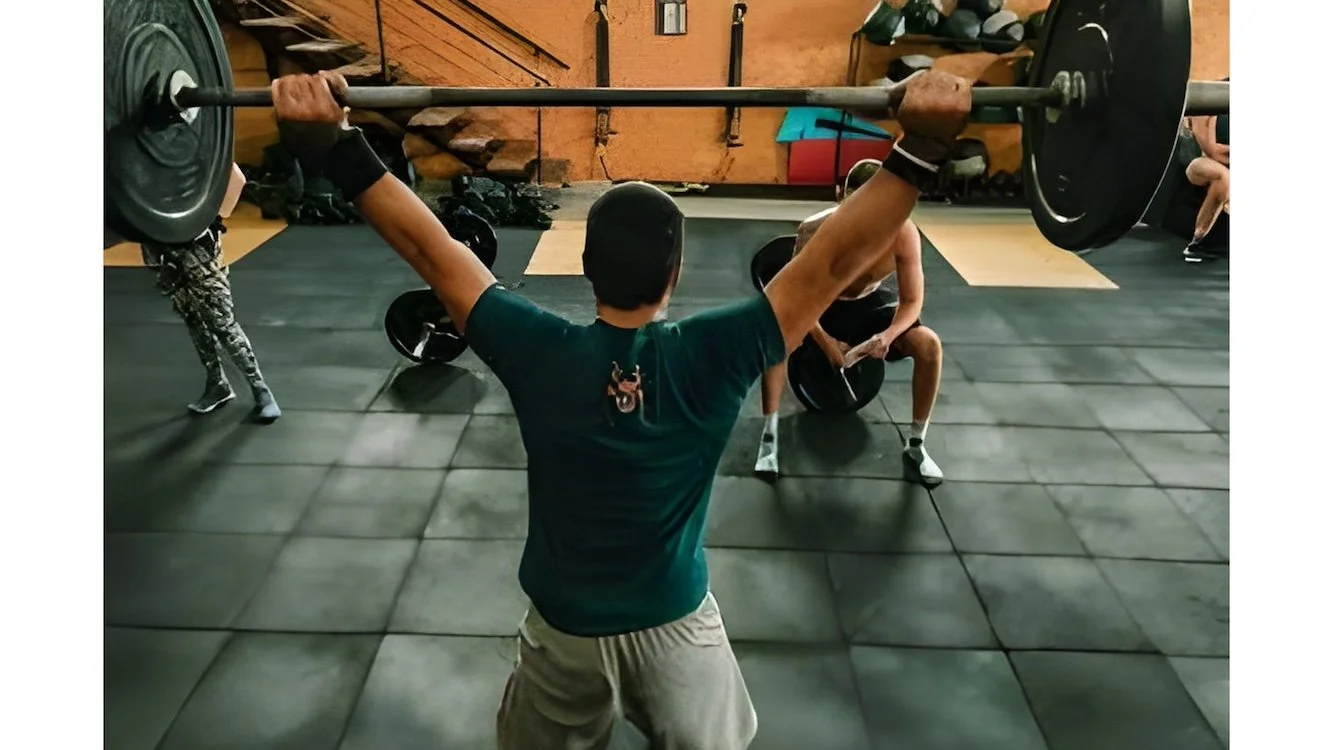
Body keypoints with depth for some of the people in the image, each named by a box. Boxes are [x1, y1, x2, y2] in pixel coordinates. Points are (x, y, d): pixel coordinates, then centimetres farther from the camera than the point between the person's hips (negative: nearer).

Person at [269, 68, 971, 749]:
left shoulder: (537, 354, -22)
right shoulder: (712, 359, -24)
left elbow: (430, 249, -18)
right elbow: (833, 260, -24)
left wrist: (334, 151, -17)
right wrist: (920, 149, -26)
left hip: (562, 625, 1)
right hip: (676, 624, 0)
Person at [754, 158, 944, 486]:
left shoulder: (903, 231, -29)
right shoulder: (815, 230, -32)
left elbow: (913, 300, -19)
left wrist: (888, 335, -39)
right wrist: (824, 341, -36)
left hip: (872, 303, 2)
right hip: (822, 305, -1)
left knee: (930, 345, -22)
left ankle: (915, 444, -4)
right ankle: (769, 435, -17)